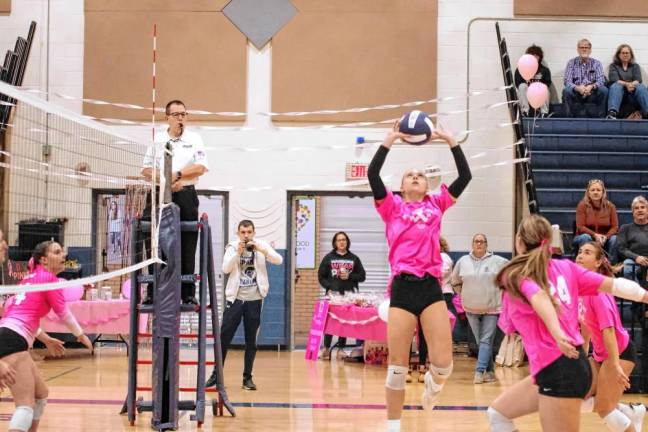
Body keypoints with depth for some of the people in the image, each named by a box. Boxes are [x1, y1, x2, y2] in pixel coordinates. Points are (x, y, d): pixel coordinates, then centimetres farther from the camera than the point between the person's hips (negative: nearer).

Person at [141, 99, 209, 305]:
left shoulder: (194, 139, 10)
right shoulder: (156, 140, 12)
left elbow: (201, 167, -1)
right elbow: (146, 170, 8)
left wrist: (177, 175, -10)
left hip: (186, 196, -1)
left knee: (187, 246, -1)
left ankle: (188, 293, 3)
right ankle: (153, 292, 4)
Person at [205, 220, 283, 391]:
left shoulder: (261, 245, 1)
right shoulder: (232, 247, 1)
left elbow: (279, 260, -11)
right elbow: (225, 269, -11)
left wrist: (261, 250, -25)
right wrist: (238, 252, -23)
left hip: (254, 299, 0)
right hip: (235, 298, 0)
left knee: (251, 341, 5)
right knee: (224, 338, 1)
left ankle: (247, 377, 14)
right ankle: (216, 374, 10)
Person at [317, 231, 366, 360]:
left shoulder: (353, 258, 12)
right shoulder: (328, 257, 9)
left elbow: (362, 276, 10)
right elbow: (321, 276, 7)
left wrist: (349, 276, -6)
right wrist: (329, 287, -8)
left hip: (349, 294, 1)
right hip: (333, 293, -1)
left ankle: (341, 349, 6)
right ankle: (326, 349, -2)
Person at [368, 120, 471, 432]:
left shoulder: (437, 204, 16)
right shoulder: (392, 206, 11)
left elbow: (465, 176, 9)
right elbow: (372, 174, -4)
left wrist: (450, 141, 6)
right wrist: (389, 141, -3)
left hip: (431, 287, 1)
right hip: (403, 288, -1)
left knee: (443, 363, -9)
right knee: (397, 367, 0)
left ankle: (433, 382, 28)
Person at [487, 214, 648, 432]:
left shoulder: (517, 273, -6)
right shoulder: (565, 267, 11)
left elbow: (539, 296, -26)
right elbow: (612, 284, 9)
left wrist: (557, 333, -42)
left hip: (557, 370, -7)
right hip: (573, 363, 8)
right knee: (498, 413, 17)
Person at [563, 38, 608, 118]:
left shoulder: (596, 63, 7)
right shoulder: (571, 63, 4)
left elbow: (601, 81, -5)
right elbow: (567, 81, -6)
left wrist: (591, 86, -29)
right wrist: (577, 88, -29)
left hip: (591, 93, 1)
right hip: (576, 93, -1)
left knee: (604, 90, -28)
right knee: (566, 90, -31)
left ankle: (601, 118, -19)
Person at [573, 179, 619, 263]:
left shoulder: (610, 206, -2)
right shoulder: (582, 205, -7)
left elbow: (615, 227, -6)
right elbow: (580, 227, -13)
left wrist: (606, 237, -27)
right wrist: (595, 235, -28)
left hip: (604, 240, 2)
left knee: (615, 239, -29)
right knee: (585, 237, -35)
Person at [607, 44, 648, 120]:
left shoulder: (635, 66, 21)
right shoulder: (613, 66, 14)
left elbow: (638, 80, 3)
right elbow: (614, 80, -4)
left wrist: (632, 84, -22)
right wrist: (626, 84, -23)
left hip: (633, 90, 2)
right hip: (619, 90, -1)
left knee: (641, 87, -30)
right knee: (615, 86, -35)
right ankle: (612, 113, -60)